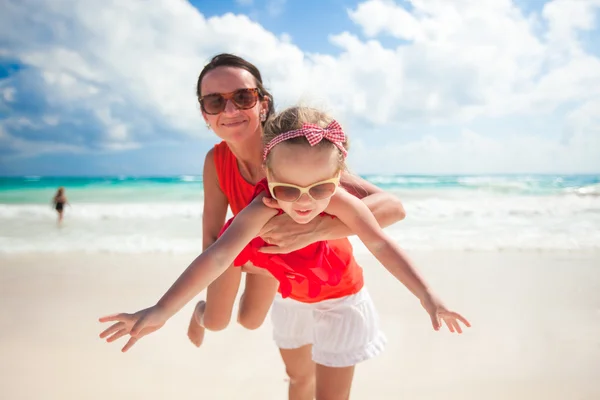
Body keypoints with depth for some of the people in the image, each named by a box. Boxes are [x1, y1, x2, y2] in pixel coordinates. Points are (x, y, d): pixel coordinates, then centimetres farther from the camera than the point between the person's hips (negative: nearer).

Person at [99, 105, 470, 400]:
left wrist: (427, 295, -29)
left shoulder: (339, 201, -35)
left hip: (339, 303, -2)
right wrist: (161, 311, -50)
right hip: (290, 299, 2)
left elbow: (380, 244, -26)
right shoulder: (262, 210, -36)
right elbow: (217, 256, -44)